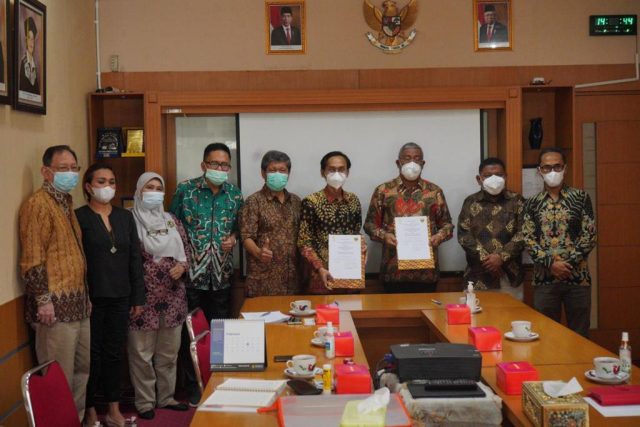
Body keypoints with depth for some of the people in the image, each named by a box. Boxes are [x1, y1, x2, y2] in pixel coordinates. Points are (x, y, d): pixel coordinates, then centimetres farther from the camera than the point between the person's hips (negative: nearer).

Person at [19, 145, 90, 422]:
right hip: (56, 306, -9)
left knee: (84, 368, 17)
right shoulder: (38, 204, -11)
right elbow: (32, 258, -17)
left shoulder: (66, 203, 17)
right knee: (59, 379, -3)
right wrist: (43, 299, -21)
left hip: (77, 303, 10)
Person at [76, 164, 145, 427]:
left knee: (114, 353, 12)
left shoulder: (125, 217, 9)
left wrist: (138, 297, 6)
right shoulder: (78, 217, -5)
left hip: (120, 297, 4)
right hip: (91, 298, -4)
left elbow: (135, 258, 9)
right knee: (92, 355, 5)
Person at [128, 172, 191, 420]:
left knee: (169, 352, 12)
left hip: (172, 297, 5)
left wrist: (182, 266, -5)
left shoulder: (172, 221, 11)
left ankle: (166, 397, 25)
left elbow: (186, 249, 16)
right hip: (143, 297, -5)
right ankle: (145, 402, 15)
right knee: (142, 353, 3)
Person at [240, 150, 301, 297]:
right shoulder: (254, 201, -3)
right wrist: (259, 252, -28)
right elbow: (247, 237, -9)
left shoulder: (296, 201, 12)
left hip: (292, 276, 5)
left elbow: (301, 235, 16)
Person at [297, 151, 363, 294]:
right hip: (323, 275, -4)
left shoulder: (353, 200, 6)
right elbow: (304, 242, -9)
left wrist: (361, 246, -3)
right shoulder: (311, 202, -8)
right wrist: (320, 269, -18)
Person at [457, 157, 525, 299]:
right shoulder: (470, 202, 7)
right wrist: (485, 258, -12)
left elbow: (523, 233, -2)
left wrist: (502, 257, -13)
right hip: (479, 275, 0)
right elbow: (463, 234, -1)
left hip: (510, 274, 0)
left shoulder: (516, 201, 7)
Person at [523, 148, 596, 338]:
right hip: (544, 278, 1)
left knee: (579, 334, 6)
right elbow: (528, 239, 0)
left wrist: (568, 263, -13)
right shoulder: (532, 203, 6)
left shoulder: (580, 197, 2)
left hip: (577, 276, -1)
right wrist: (550, 263, -13)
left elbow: (589, 235, -3)